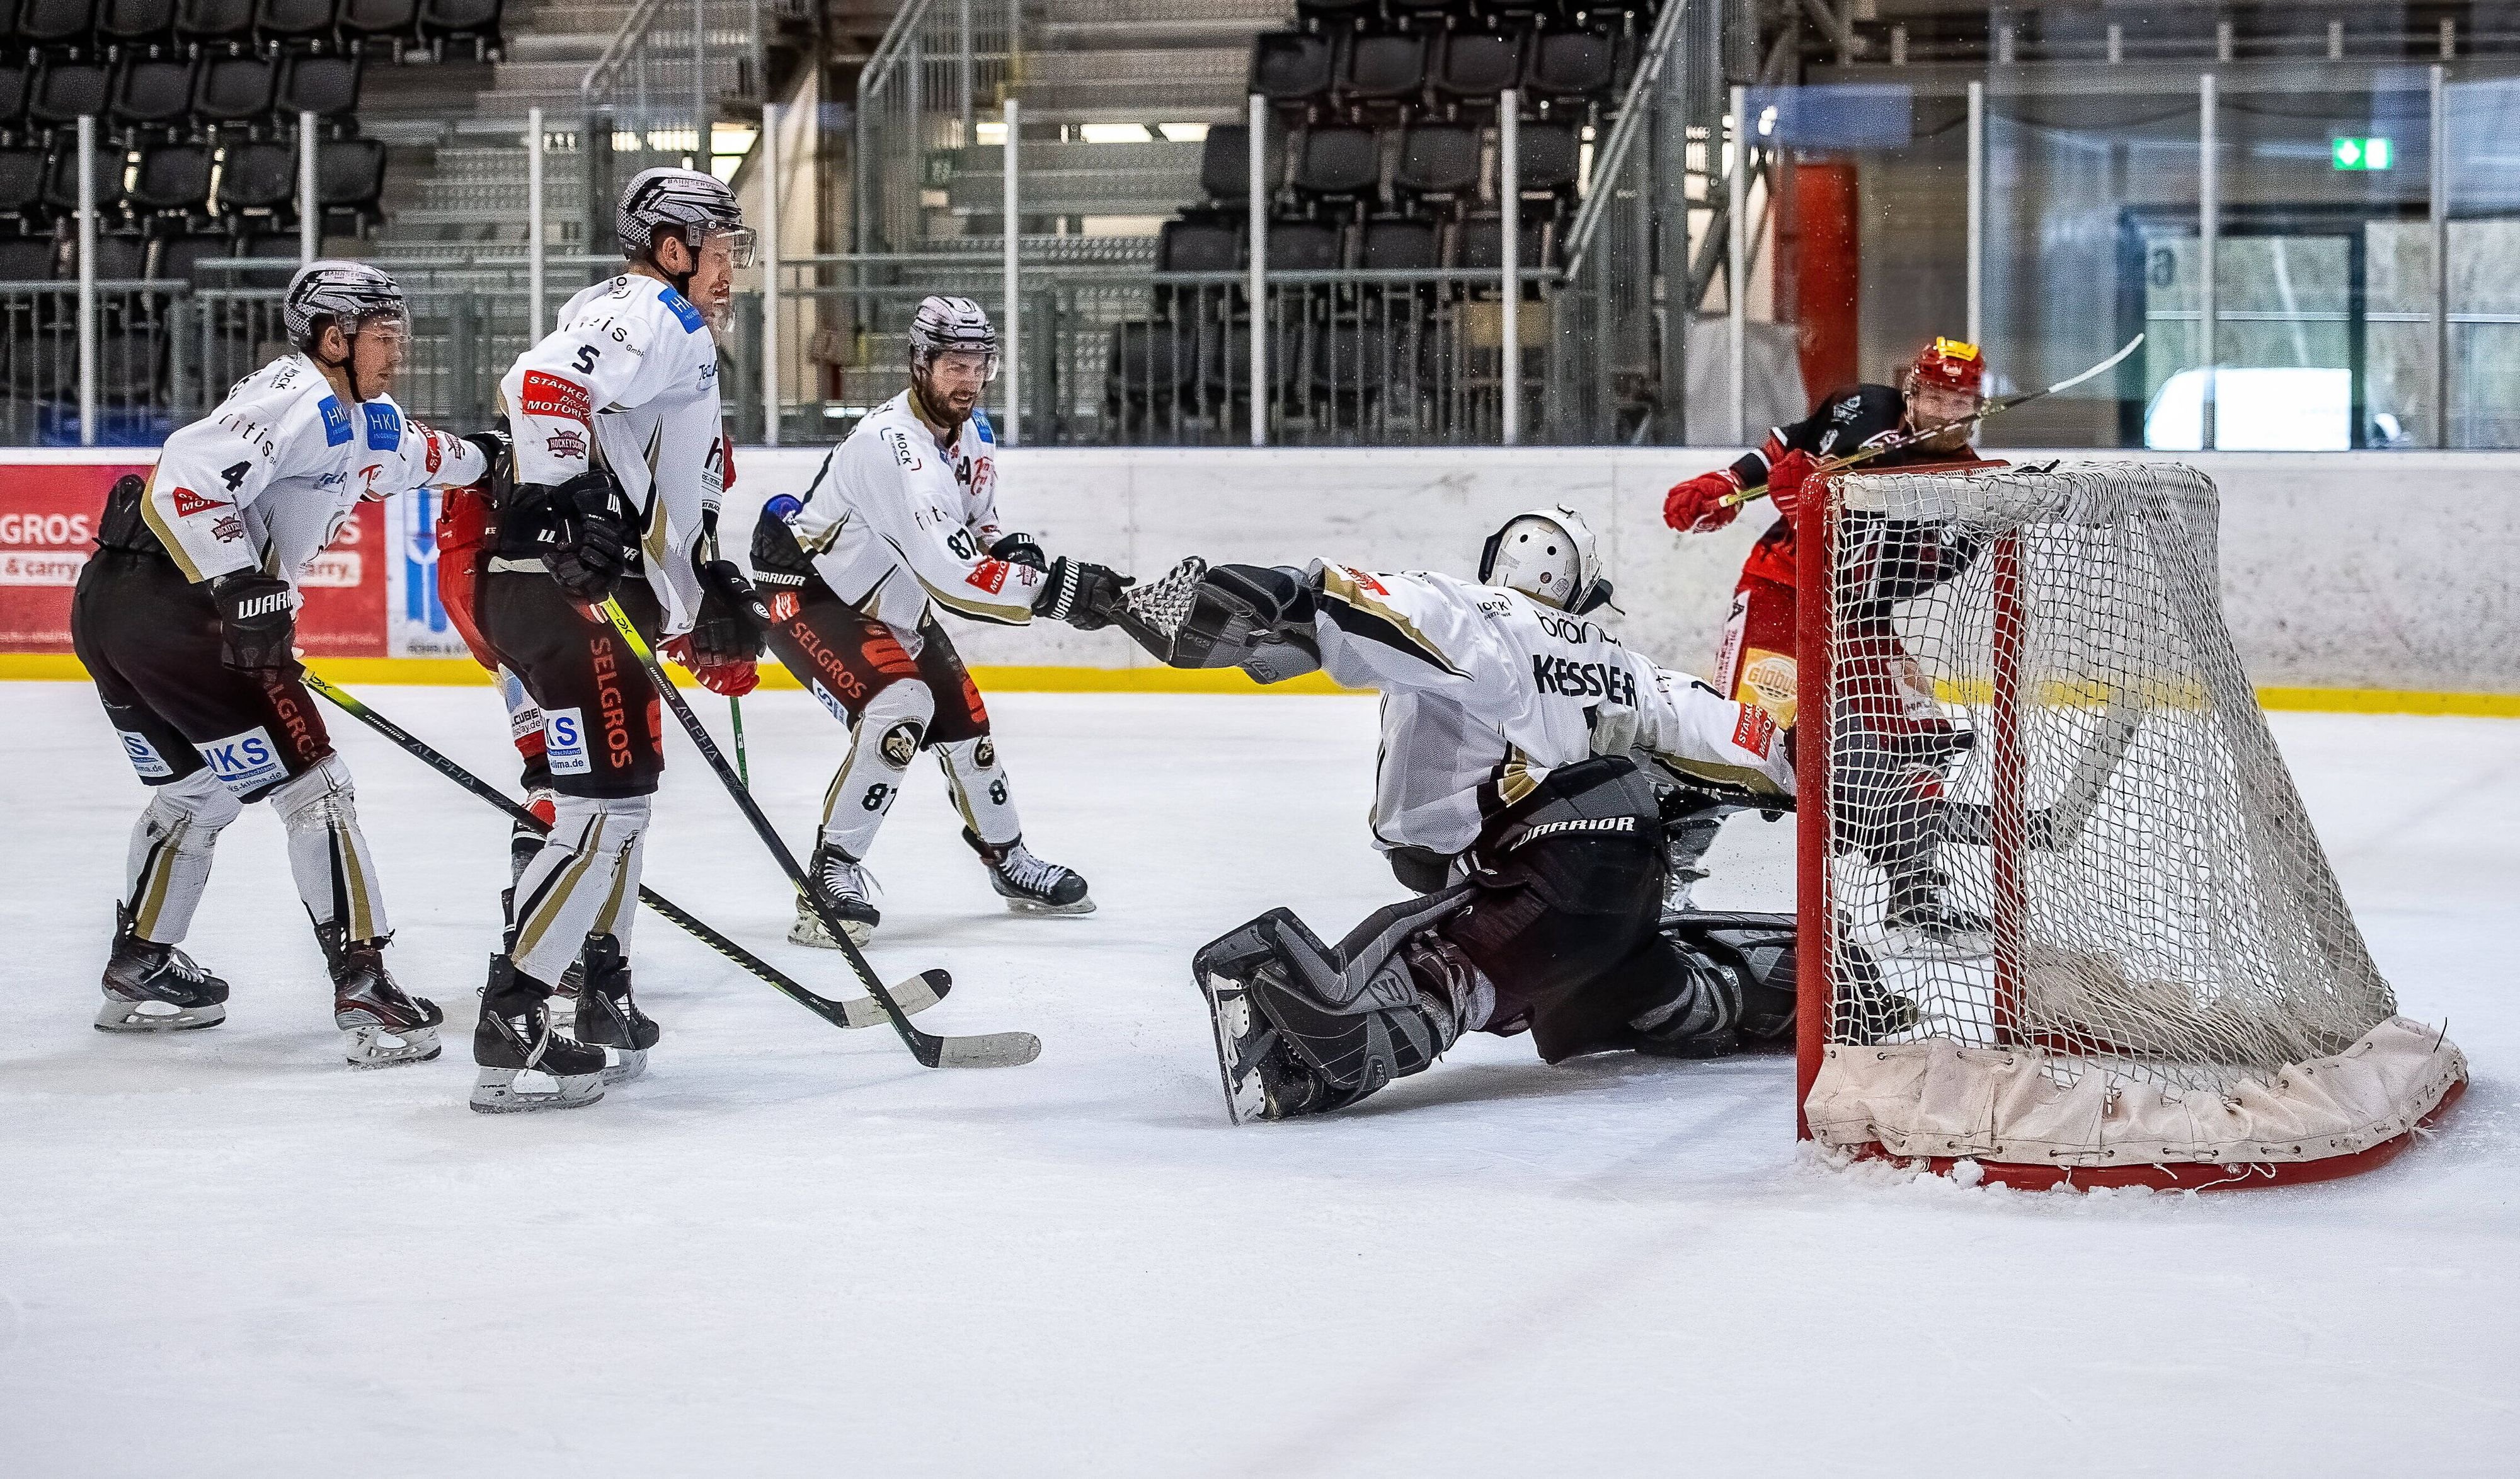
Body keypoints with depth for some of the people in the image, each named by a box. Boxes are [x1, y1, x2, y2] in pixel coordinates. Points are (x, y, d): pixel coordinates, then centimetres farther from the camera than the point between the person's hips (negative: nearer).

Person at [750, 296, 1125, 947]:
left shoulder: (972, 431, -2)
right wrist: (1054, 588, -42)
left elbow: (978, 524, 16)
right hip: (808, 593, -9)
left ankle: (1010, 862, 36)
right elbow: (948, 571, -41)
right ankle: (831, 878, -22)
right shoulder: (892, 445, -33)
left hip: (889, 600, 9)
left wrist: (1012, 549, -8)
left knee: (962, 716, 13)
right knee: (900, 708, -29)